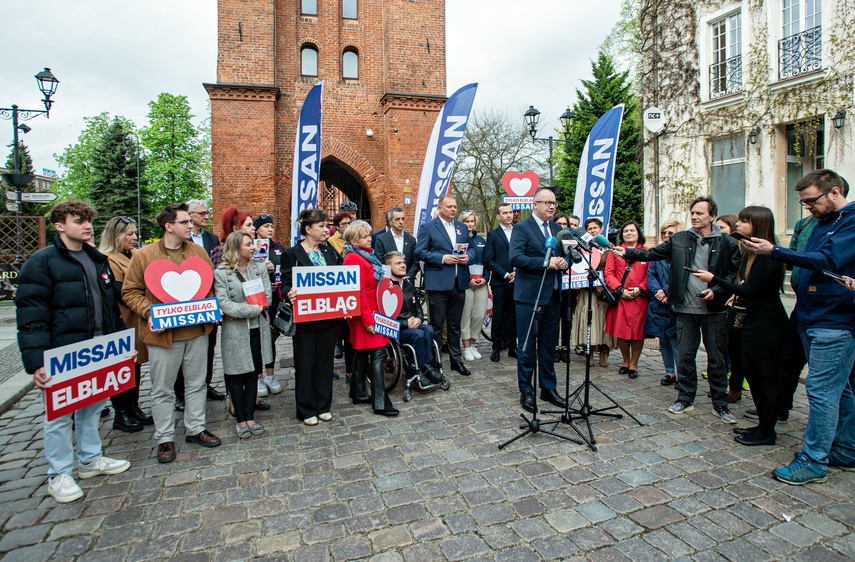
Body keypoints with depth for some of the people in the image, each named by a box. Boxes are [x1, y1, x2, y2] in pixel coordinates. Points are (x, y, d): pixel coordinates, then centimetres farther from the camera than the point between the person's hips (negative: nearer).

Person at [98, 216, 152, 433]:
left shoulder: (131, 256, 12)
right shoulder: (108, 260, -14)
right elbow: (121, 294, -21)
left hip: (136, 321, 8)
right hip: (122, 323, -8)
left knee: (135, 364, 14)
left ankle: (133, 407, 26)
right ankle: (121, 414, 15)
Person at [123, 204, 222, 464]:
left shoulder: (198, 251, 5)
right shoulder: (143, 255, -5)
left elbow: (210, 284, 12)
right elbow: (130, 292, -1)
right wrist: (148, 313, -15)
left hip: (197, 330, 3)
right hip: (163, 333, -3)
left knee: (196, 383, 15)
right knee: (162, 389, 9)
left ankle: (196, 429, 30)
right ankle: (164, 438, 24)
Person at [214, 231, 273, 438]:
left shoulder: (260, 268, 4)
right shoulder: (221, 273, -5)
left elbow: (267, 297, -2)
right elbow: (223, 303, -13)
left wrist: (238, 311, -11)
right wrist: (252, 309, -18)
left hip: (257, 330, 3)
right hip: (234, 333, -3)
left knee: (253, 374, 11)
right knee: (236, 376, 7)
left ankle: (250, 417, 23)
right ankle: (240, 419, 21)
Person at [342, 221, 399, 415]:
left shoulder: (365, 255, 14)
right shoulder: (354, 259, -16)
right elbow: (359, 293, -21)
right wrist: (368, 320, -21)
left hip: (371, 312, 10)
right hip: (366, 314, -10)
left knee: (363, 353, 15)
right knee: (378, 354, -8)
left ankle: (359, 394, 27)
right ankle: (380, 402, -3)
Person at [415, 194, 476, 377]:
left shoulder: (462, 227, 15)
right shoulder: (428, 227, -2)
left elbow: (471, 248, 18)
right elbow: (420, 252, -8)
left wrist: (468, 256, -5)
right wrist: (442, 258, -17)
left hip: (459, 283, 5)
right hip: (438, 283, -5)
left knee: (455, 325, 14)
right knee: (437, 325, 3)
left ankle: (456, 360, 25)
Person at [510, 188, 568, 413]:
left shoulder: (557, 229, 14)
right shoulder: (522, 228, -7)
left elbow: (567, 255, 17)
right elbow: (515, 258, -19)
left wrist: (563, 262, -7)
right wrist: (545, 262, -23)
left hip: (553, 295, 7)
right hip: (530, 296, -6)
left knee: (549, 346, 15)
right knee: (527, 346, 3)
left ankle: (548, 388, 28)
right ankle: (526, 391, 16)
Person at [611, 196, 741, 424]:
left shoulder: (727, 243, 0)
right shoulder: (679, 239, 5)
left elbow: (735, 273, 1)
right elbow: (652, 254, -1)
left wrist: (717, 291, -12)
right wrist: (627, 253, -14)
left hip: (714, 309, -1)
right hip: (686, 308, 2)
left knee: (716, 357, 7)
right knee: (685, 355, 9)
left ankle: (721, 403, 22)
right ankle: (685, 398, 23)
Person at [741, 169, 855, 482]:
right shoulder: (822, 222, 15)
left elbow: (828, 261, -23)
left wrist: (774, 251, -22)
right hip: (812, 319, 9)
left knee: (821, 391, -5)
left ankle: (813, 462, 4)